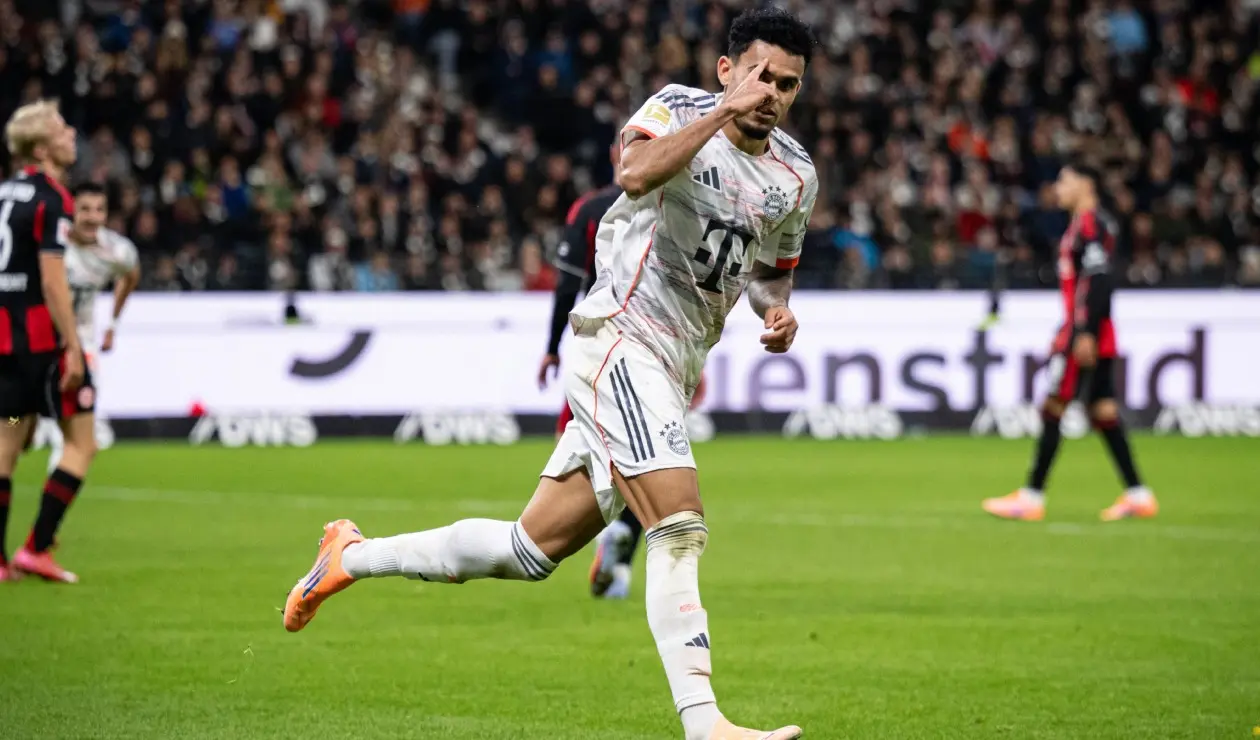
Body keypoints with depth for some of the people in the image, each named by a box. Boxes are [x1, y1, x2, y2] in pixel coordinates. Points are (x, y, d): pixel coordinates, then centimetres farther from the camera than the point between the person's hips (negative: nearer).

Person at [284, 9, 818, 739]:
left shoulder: (797, 176, 11)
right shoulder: (678, 107, -6)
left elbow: (773, 269, 28)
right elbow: (636, 172, -28)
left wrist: (778, 309, 6)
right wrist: (723, 112, -31)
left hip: (673, 372, 7)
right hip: (619, 338, -7)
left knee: (531, 550, 9)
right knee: (681, 528, -23)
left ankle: (354, 555, 26)